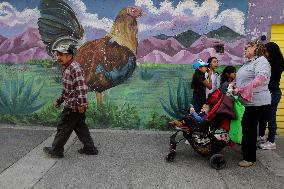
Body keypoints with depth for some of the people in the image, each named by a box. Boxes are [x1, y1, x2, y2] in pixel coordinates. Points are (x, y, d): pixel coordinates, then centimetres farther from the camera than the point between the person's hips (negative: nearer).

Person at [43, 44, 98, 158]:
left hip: (73, 107, -10)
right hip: (70, 105, 10)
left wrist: (81, 104, -28)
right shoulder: (66, 68, 14)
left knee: (63, 128, 4)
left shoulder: (75, 68, -19)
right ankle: (90, 148, 25)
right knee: (80, 127, 16)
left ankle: (56, 151, 20)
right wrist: (59, 100, 24)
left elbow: (81, 87, -26)